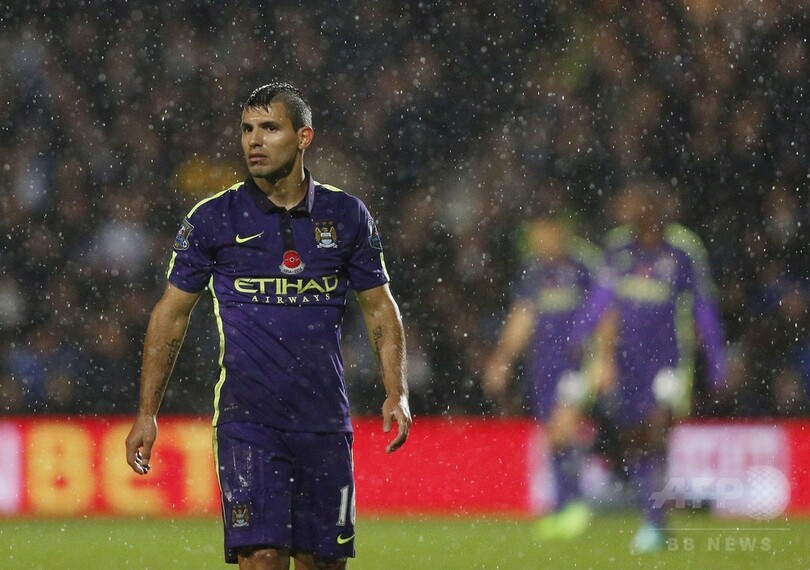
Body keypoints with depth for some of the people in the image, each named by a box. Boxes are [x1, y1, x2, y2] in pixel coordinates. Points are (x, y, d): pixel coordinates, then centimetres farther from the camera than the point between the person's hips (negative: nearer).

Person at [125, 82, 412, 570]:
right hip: (247, 421, -2)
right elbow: (172, 313, 6)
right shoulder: (213, 219, 0)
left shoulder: (346, 215, 6)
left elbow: (380, 306, 14)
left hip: (325, 421, 2)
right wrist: (147, 413, 2)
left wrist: (397, 393, 1)